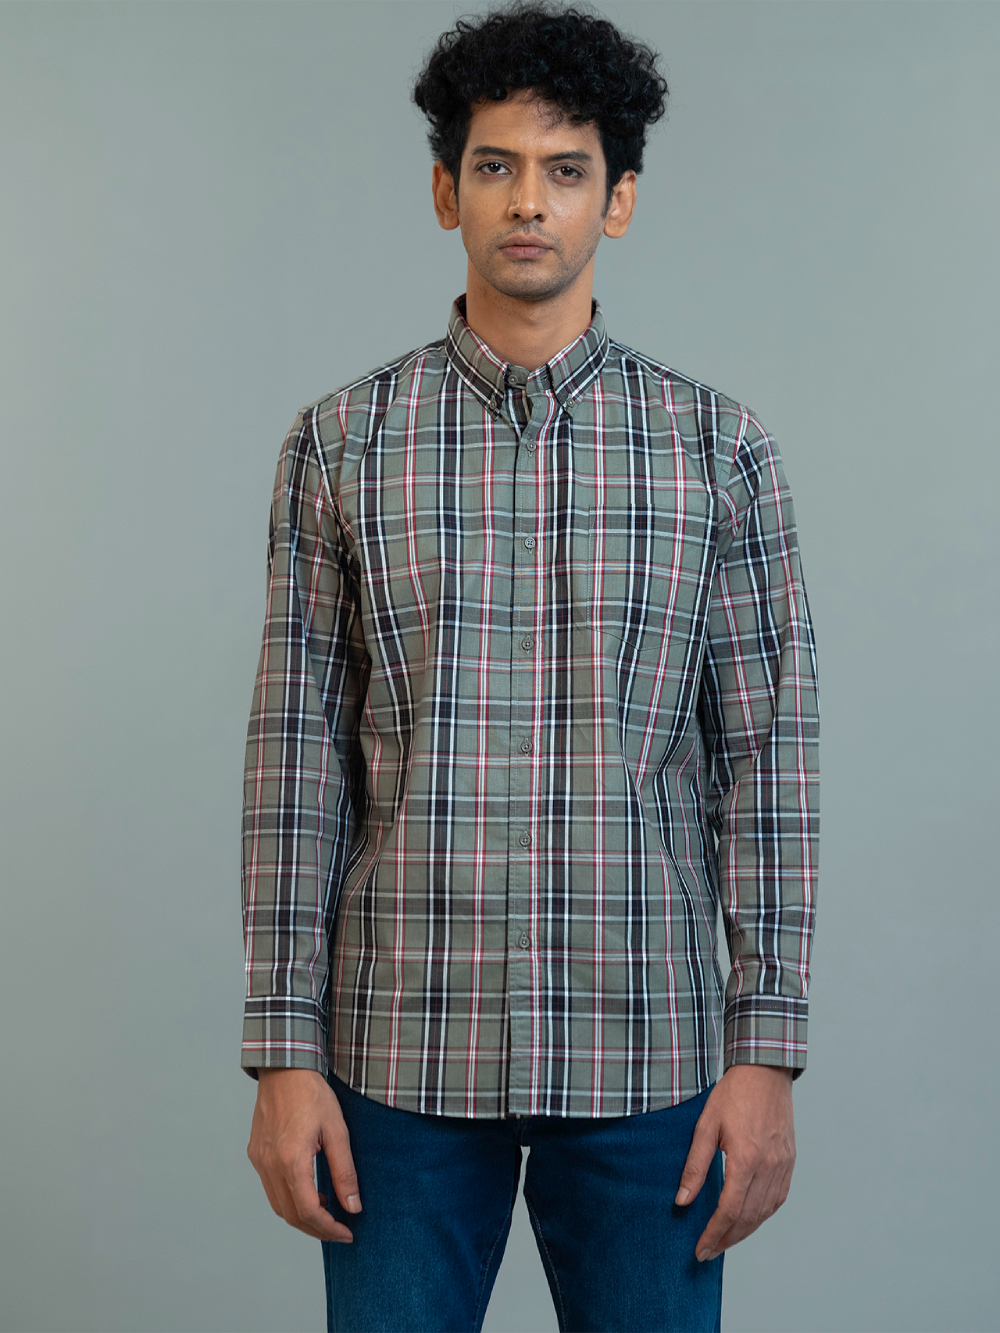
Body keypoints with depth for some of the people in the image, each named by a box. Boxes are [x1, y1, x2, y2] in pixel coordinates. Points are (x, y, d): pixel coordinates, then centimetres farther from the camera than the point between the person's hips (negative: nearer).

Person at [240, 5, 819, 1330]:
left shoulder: (719, 448, 2)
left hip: (646, 1063, 0)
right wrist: (285, 1050, -3)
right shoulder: (340, 445, 2)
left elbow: (767, 758, 1)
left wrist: (768, 1051, -4)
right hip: (402, 1057, 0)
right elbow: (297, 756, 1)